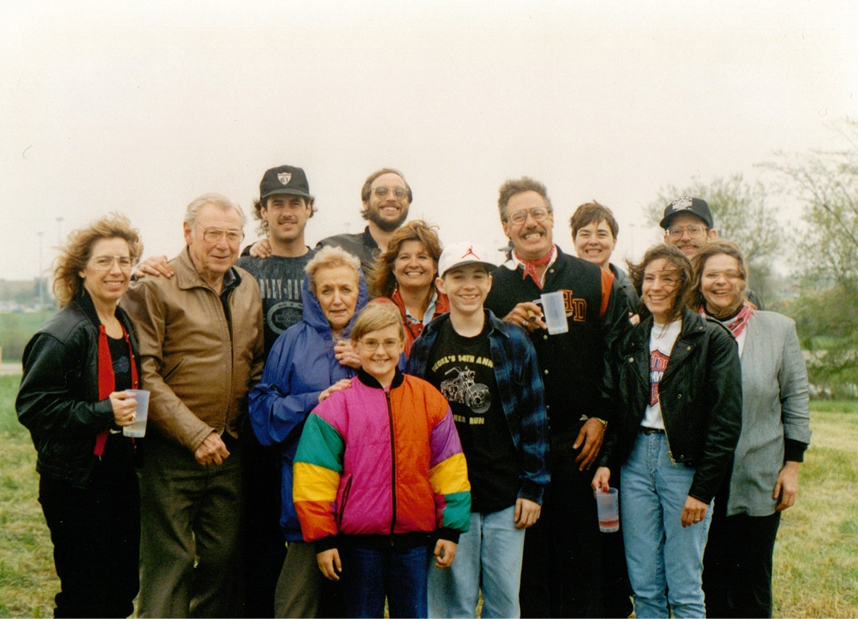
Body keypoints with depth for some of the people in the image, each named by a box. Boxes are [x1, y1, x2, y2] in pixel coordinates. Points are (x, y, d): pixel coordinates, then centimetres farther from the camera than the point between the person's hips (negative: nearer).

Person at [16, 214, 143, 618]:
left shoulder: (126, 327, 11)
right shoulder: (61, 335, -14)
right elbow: (32, 406, -19)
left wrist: (133, 411, 6)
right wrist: (103, 414, -26)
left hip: (121, 475, 8)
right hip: (76, 483, -8)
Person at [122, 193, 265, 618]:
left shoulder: (249, 288, 11)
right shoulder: (155, 287, -9)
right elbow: (143, 373, -14)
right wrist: (195, 434, -16)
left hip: (229, 450, 6)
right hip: (171, 452, -6)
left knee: (223, 559, 12)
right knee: (169, 562, -2)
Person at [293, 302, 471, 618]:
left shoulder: (428, 399, 3)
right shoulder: (336, 405, -5)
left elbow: (448, 469, 5)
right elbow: (315, 477, -5)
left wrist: (450, 530, 2)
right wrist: (322, 539, -7)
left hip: (415, 539, 2)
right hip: (359, 539, -2)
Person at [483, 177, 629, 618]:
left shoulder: (596, 281, 7)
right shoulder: (490, 286, 6)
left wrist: (600, 417, 0)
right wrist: (504, 326, -11)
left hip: (578, 440, 0)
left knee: (582, 549, 4)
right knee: (524, 553, 5)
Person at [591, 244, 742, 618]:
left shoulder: (712, 339, -4)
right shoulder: (631, 339, 11)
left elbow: (726, 420, -8)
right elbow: (614, 407, 15)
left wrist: (702, 489, -11)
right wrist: (605, 461, 1)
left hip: (685, 461, -4)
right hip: (635, 458, 4)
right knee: (644, 586, 8)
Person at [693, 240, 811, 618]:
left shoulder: (778, 329, 4)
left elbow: (796, 402, 6)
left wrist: (792, 466, 1)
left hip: (759, 480, 0)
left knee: (752, 585, 7)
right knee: (710, 583, 6)